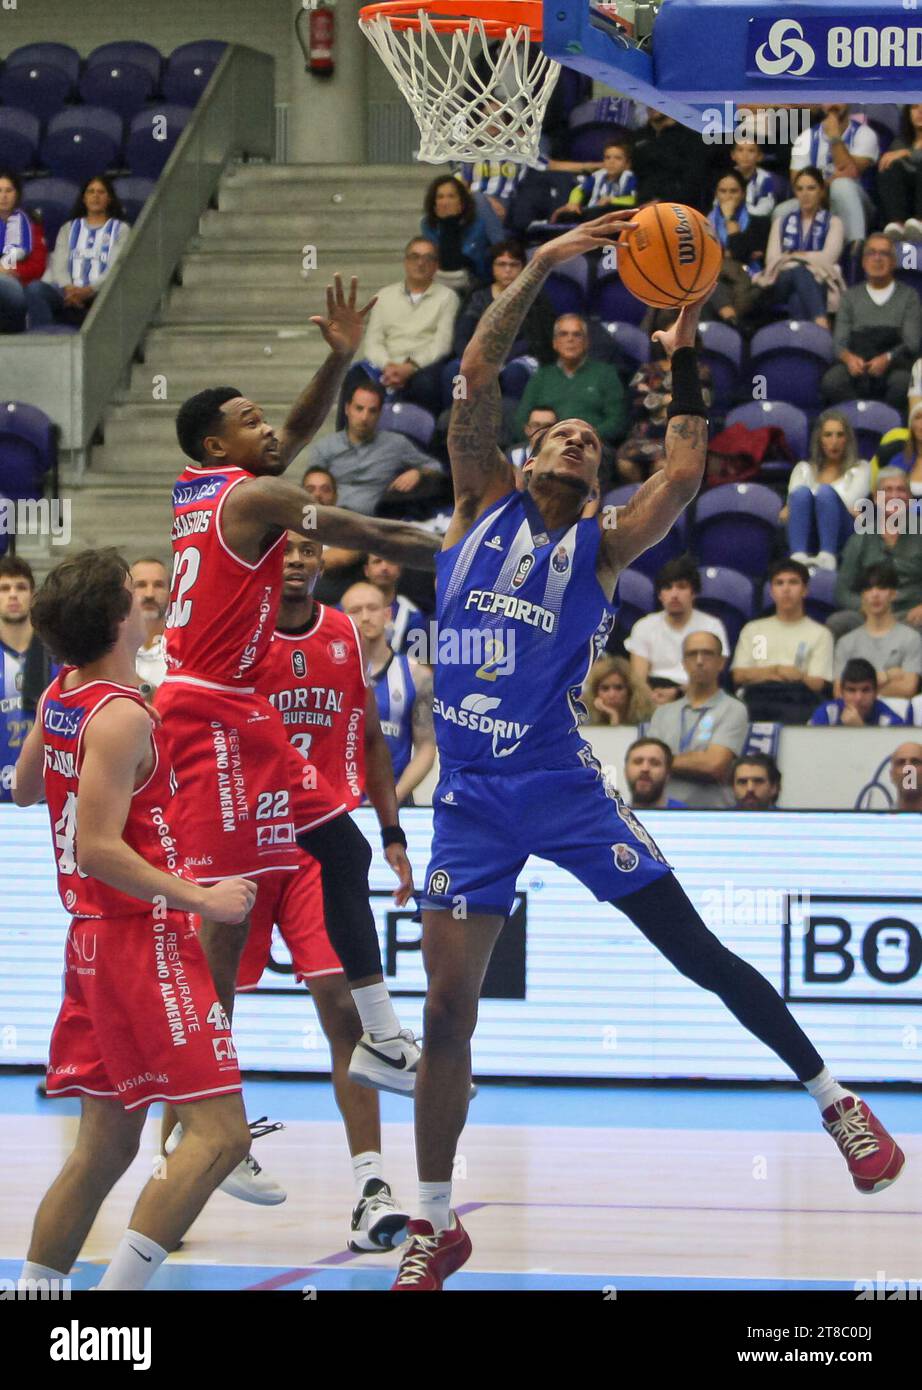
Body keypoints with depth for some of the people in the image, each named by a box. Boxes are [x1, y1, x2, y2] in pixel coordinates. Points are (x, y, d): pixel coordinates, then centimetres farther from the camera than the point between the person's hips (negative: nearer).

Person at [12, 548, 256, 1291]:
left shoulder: (59, 697, 9)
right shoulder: (121, 718, -17)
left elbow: (25, 788, 26)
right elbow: (99, 848, -22)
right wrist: (200, 898, -19)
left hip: (92, 936, 9)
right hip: (144, 941, -9)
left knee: (107, 1143, 14)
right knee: (220, 1133, -12)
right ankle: (120, 1286, -20)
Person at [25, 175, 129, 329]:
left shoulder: (120, 229, 19)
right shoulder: (69, 228, 27)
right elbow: (59, 264, 12)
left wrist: (88, 290, -15)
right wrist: (69, 288, -12)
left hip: (99, 292, -2)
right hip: (69, 290, 3)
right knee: (34, 289, -31)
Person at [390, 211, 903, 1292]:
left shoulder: (600, 548, 6)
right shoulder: (482, 505, 8)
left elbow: (682, 480, -9)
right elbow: (478, 371, -1)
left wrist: (683, 361, -6)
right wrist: (544, 261, -5)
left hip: (561, 785, -1)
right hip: (470, 796, 1)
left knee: (697, 952, -3)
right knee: (446, 1012, 0)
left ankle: (836, 1100, 11)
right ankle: (434, 1224, 11)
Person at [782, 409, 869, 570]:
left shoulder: (860, 468, 20)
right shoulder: (804, 469, 26)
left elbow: (849, 502, 1)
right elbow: (794, 499, 5)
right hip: (809, 540, 1)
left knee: (826, 492, -29)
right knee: (802, 492, -28)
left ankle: (827, 557, -48)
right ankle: (798, 556, -49)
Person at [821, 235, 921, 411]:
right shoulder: (851, 296, 21)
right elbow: (839, 341, 11)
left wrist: (887, 359, -19)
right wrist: (849, 357, -14)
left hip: (894, 363, -1)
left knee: (902, 381, -38)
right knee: (831, 381, -32)